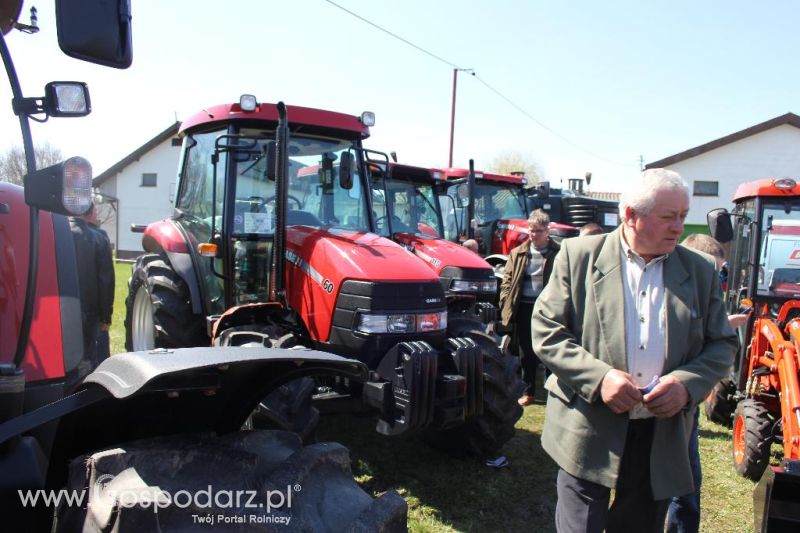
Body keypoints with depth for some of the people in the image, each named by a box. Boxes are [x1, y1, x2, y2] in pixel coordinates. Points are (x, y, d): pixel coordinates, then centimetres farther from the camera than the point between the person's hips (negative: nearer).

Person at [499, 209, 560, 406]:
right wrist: (506, 301, -1)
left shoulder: (558, 253, -1)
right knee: (526, 353, 11)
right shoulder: (518, 253, 9)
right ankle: (528, 392, 22)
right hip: (524, 307, 3)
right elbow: (507, 279, 10)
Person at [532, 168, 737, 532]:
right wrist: (598, 376, -20)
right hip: (588, 432, -3)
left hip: (662, 439, 4)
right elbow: (545, 331, -7)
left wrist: (688, 383, -10)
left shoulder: (700, 272, 6)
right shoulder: (578, 256, -5)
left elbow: (722, 344, 9)